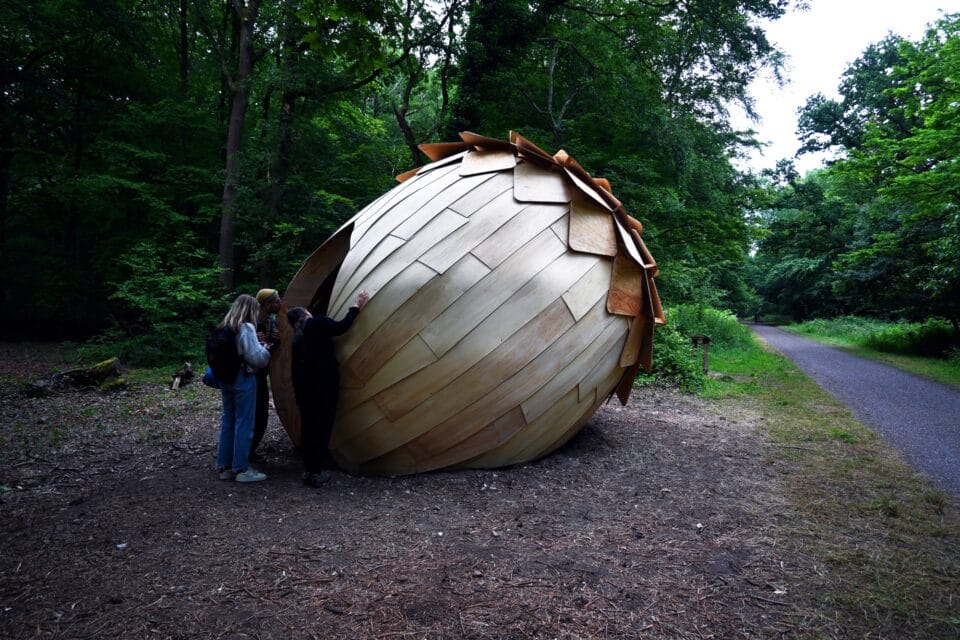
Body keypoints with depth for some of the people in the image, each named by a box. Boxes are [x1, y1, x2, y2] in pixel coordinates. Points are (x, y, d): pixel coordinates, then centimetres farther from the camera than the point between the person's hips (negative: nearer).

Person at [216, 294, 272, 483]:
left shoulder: (224, 327, 10)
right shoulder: (246, 328, -15)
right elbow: (255, 357, -19)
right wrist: (265, 351, -1)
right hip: (243, 379, -8)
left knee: (228, 420, 14)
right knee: (244, 422, -1)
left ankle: (225, 467, 20)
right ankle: (241, 469, 3)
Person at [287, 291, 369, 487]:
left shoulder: (297, 339, 14)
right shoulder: (318, 323, -1)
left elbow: (295, 370, 14)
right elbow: (340, 327, -7)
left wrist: (299, 397, 18)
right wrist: (357, 307, 2)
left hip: (305, 385, 6)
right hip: (326, 383, -5)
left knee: (307, 427, 10)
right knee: (322, 426, -1)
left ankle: (308, 469, 17)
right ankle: (316, 471, 0)